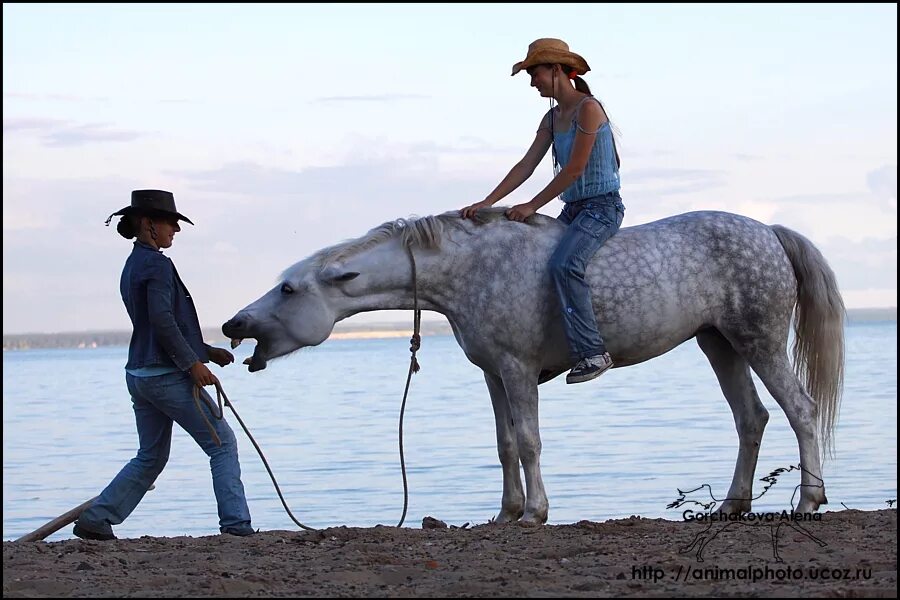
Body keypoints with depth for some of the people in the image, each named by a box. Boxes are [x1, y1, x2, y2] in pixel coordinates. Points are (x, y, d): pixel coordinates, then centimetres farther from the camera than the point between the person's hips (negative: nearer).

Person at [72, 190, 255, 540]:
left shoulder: (132, 266, 17)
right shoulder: (157, 265, -13)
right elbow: (162, 321, -22)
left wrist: (207, 351, 21)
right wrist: (193, 363, -17)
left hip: (139, 375, 9)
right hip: (168, 376, -9)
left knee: (150, 458, 17)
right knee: (222, 444, -1)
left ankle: (95, 521, 12)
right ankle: (236, 525, -4)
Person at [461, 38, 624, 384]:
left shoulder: (588, 108, -14)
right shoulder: (553, 118, 13)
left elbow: (574, 168, -19)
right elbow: (526, 165, 8)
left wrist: (532, 206, -15)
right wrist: (488, 202, -2)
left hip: (602, 207, -10)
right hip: (572, 209, 10)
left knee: (564, 265, -31)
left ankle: (592, 352, -29)